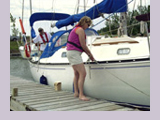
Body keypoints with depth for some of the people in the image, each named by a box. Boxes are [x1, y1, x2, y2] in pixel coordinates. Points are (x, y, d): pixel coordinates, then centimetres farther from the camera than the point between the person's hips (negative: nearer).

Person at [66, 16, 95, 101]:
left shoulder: (76, 29, 21)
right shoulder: (80, 30, -10)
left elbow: (81, 46, 21)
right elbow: (83, 45, -13)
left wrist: (88, 54, 18)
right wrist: (90, 54, 1)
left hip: (71, 52, 11)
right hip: (74, 53, -11)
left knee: (77, 74, 17)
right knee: (83, 73, -14)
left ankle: (76, 92, 24)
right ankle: (81, 95, -13)